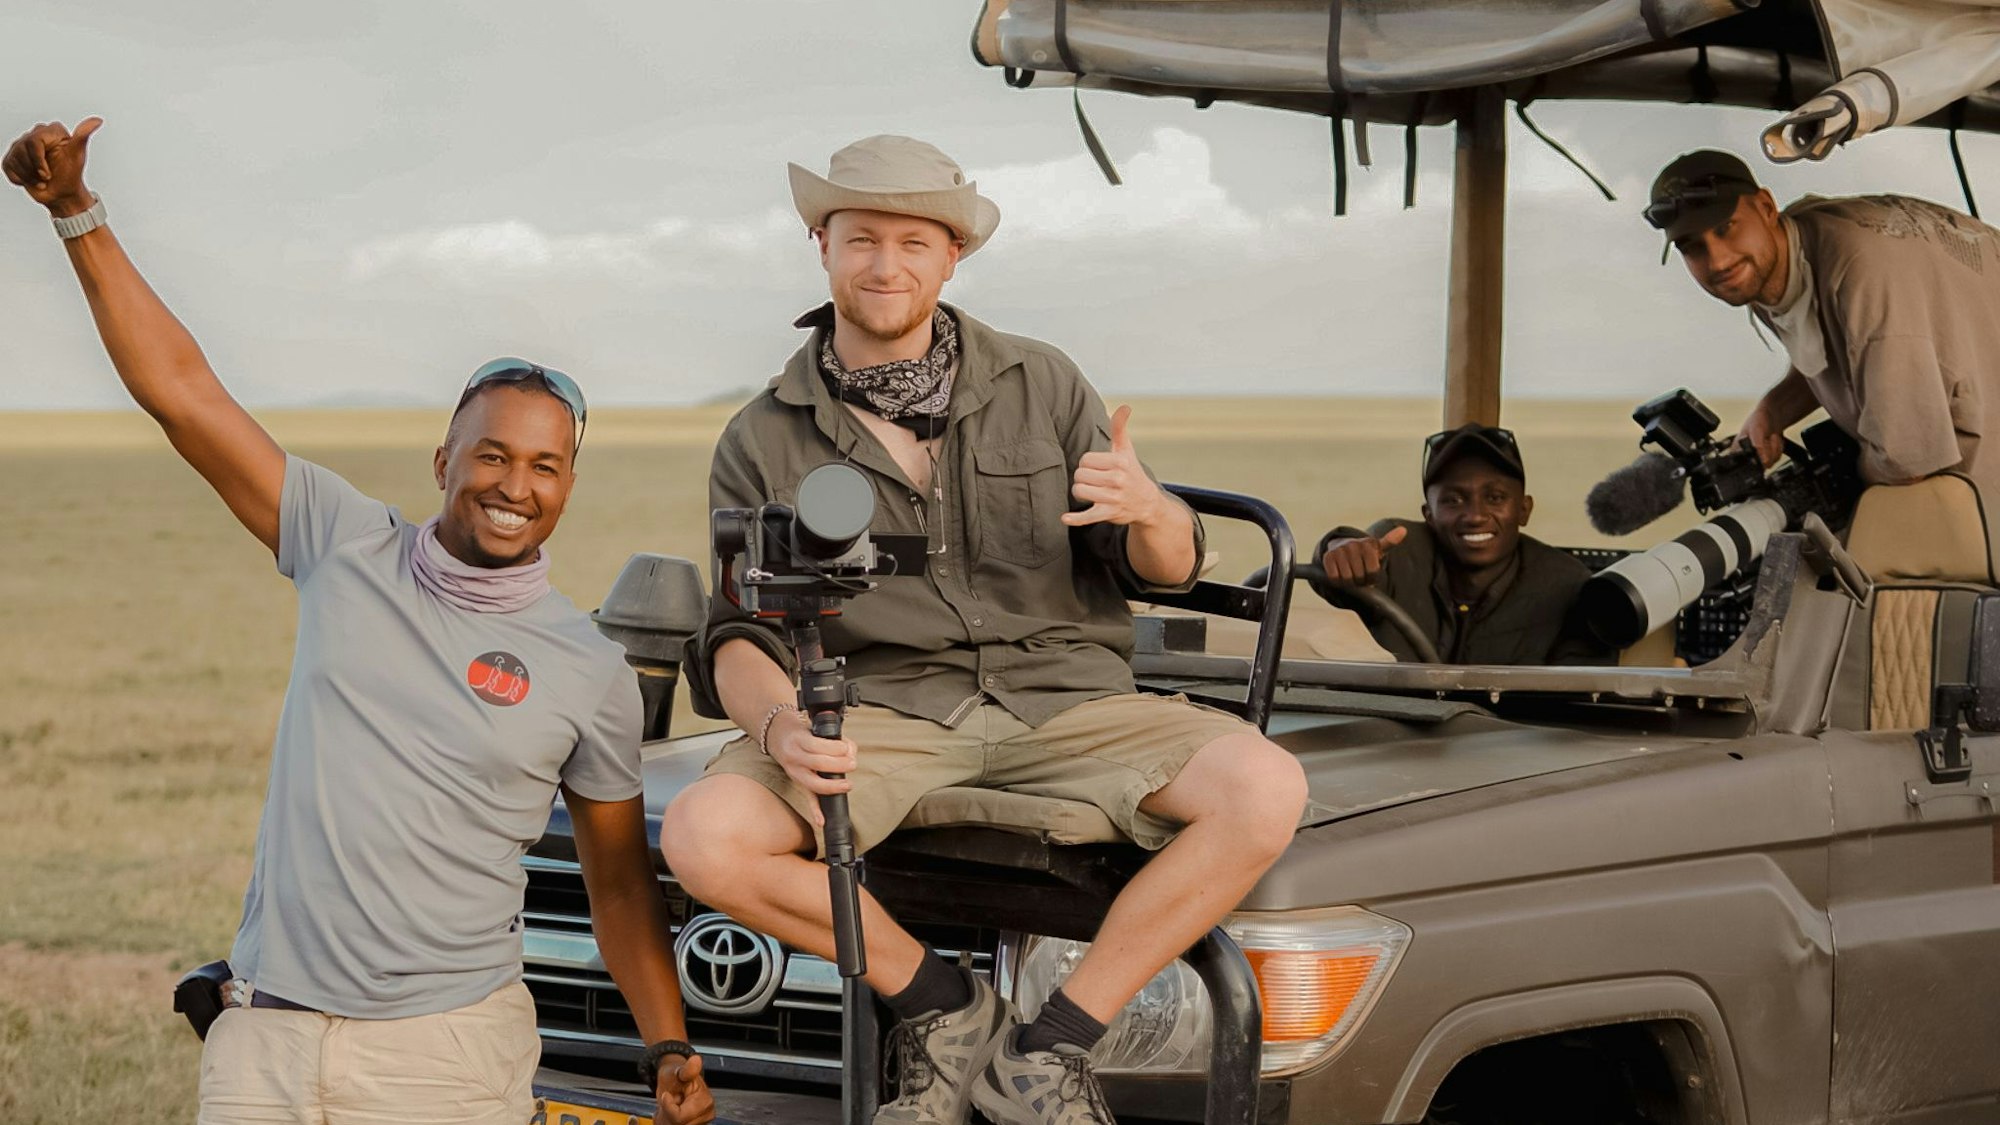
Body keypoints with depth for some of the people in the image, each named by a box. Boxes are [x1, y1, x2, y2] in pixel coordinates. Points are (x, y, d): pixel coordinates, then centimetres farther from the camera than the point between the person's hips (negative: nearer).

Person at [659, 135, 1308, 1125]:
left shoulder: (1043, 385, 11)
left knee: (1264, 788, -27)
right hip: (879, 710, -1)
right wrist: (782, 726, -20)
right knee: (704, 836, -30)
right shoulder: (764, 442, 8)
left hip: (1062, 699, 1)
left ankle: (1052, 1046, -13)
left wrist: (1146, 512, -17)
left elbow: (1169, 569, 9)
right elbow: (738, 636, 4)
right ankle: (943, 1005, -6)